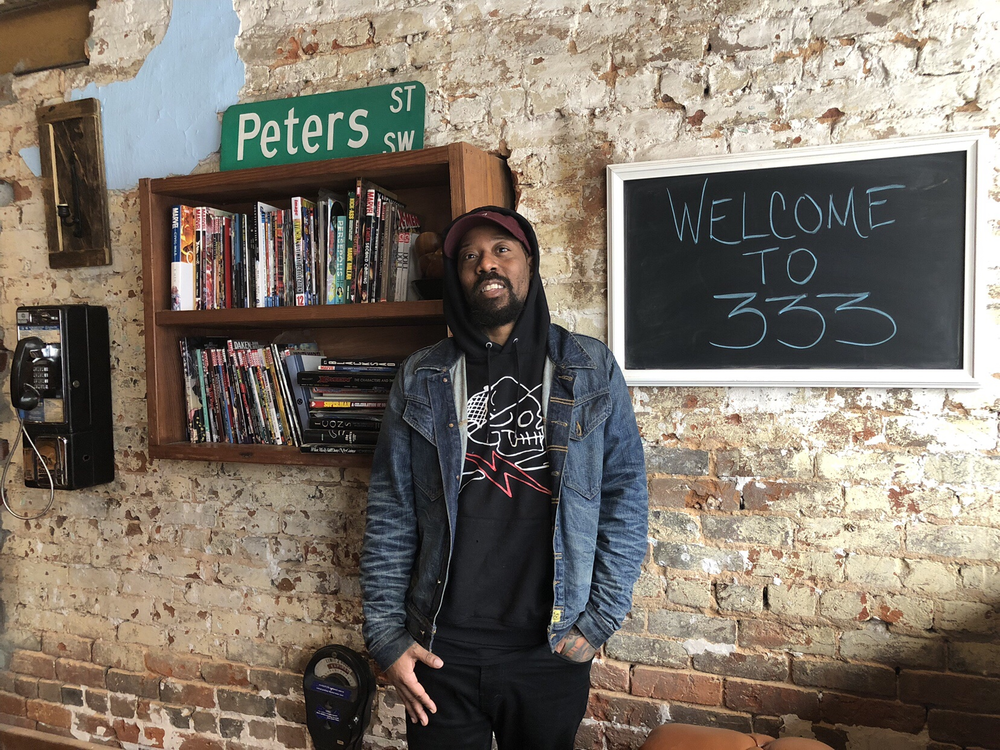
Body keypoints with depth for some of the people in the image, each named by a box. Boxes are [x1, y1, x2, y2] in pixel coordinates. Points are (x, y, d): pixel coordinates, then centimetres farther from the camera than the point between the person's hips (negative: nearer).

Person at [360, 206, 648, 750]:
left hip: (553, 649, 0)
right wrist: (385, 635, -2)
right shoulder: (421, 379, 1)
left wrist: (600, 619, -6)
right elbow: (389, 514, 1)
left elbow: (625, 496, -2)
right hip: (442, 650, 0)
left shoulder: (591, 370, -1)